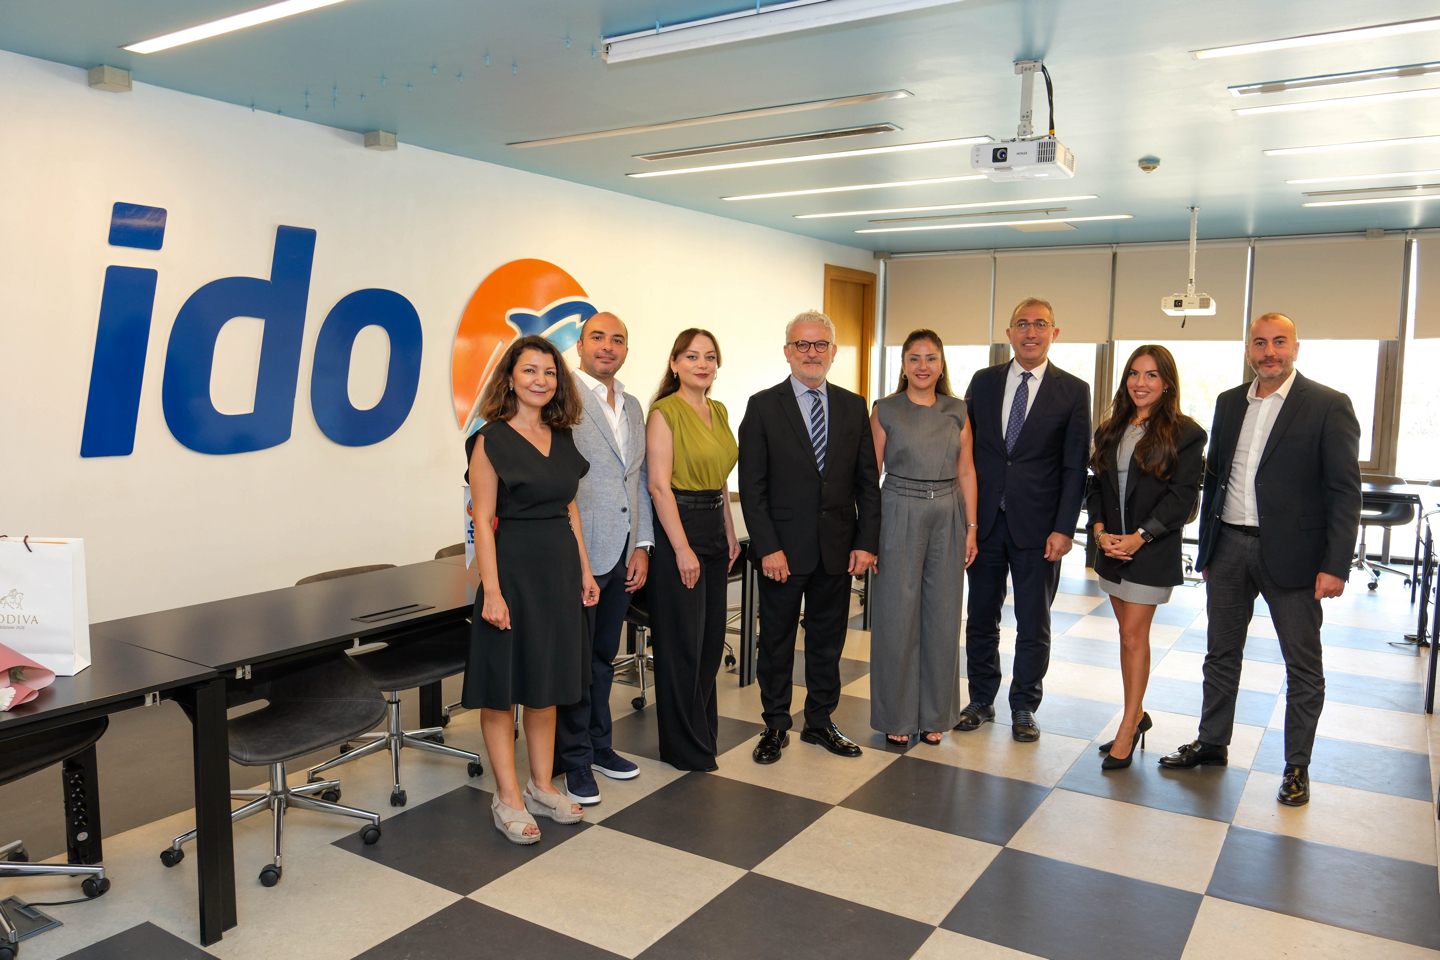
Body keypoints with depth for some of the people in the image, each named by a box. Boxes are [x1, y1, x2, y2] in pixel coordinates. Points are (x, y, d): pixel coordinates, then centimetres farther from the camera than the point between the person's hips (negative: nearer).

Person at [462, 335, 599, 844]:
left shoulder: (562, 438, 9)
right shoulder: (491, 440, -9)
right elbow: (483, 520, -12)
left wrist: (584, 570, 12)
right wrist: (492, 592, -17)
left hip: (560, 567, 7)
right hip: (512, 566, -6)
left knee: (547, 680, 14)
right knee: (503, 685, 3)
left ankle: (541, 787, 27)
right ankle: (508, 798, 16)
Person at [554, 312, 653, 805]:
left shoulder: (633, 407, 14)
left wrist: (642, 546, 10)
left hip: (621, 555, 7)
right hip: (577, 555, -7)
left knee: (603, 655, 18)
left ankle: (598, 745, 33)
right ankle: (574, 759, 19)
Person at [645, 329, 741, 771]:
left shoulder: (718, 412, 12)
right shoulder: (665, 412, -11)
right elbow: (659, 486, -16)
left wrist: (730, 533, 14)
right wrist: (682, 548, -18)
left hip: (714, 528, 8)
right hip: (678, 527, -8)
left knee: (712, 637, 14)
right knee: (682, 642, 1)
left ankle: (703, 730, 30)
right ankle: (685, 746, 15)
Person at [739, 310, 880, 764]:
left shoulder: (853, 407, 7)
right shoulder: (763, 406, -3)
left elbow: (868, 482, 7)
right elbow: (752, 486, -7)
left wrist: (866, 542, -1)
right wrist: (768, 548, -14)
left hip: (838, 550, 3)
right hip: (784, 548, -3)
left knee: (828, 640, 14)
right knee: (776, 641, 9)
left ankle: (820, 722, 30)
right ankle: (776, 726, 25)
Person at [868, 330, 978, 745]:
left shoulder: (957, 411, 7)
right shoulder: (886, 410, -1)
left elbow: (966, 472, 8)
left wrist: (971, 528, 3)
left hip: (947, 518, 3)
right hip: (899, 517, -3)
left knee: (943, 617, 7)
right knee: (897, 617, 2)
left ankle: (934, 714, 22)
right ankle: (897, 715, 16)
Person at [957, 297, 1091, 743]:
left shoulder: (1073, 391, -1)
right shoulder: (983, 381, 6)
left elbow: (1075, 467, -3)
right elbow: (966, 450, 6)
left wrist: (1063, 529, -10)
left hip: (1037, 526, -2)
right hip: (984, 521, 2)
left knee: (1033, 624, 9)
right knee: (981, 617, 12)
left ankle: (1024, 707, 24)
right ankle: (981, 701, 27)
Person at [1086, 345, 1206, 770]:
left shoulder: (1184, 434, -7)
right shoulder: (1111, 431, 10)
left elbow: (1182, 497, -12)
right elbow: (1097, 486, 9)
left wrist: (1140, 536, -19)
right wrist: (1100, 530, -6)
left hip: (1153, 550, -5)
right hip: (1112, 546, 5)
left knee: (1134, 635, -4)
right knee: (1128, 633, 13)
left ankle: (1128, 729, 6)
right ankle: (1137, 714, 27)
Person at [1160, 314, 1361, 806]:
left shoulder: (1328, 406, -6)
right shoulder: (1229, 402, 10)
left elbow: (1345, 491, -9)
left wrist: (1336, 565, -15)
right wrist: (1207, 548, 13)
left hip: (1290, 554, -5)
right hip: (1229, 547, 5)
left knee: (1303, 666, 6)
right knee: (1221, 654, 15)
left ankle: (1297, 767, 21)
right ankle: (1211, 743, 30)